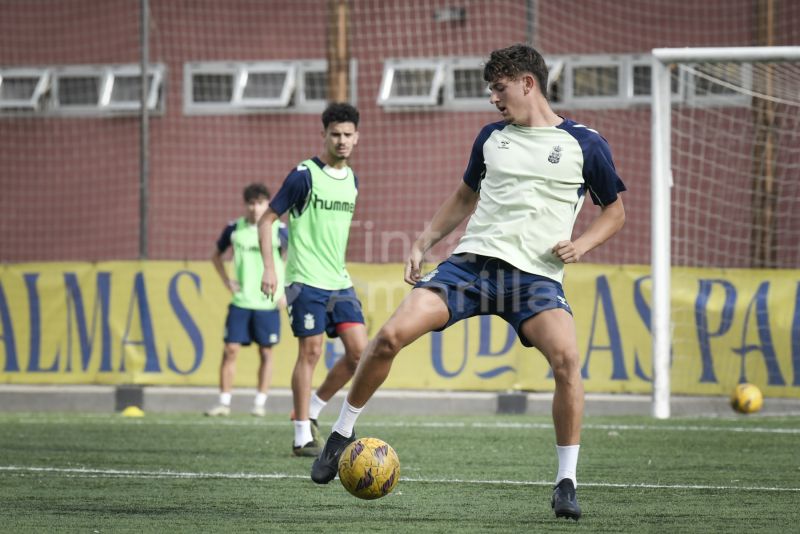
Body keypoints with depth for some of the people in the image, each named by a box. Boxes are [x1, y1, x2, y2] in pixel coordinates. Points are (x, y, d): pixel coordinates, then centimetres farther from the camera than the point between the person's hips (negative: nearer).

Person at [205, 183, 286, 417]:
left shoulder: (278, 230, -4)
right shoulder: (234, 229, 3)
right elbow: (216, 256, 19)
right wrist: (227, 281, 6)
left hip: (268, 303, -2)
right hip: (241, 301, 2)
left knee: (265, 352, 3)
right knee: (231, 349, -3)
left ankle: (260, 403, 11)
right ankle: (224, 402, 3)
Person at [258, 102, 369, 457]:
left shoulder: (351, 180, 12)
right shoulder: (304, 175, -8)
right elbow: (267, 219, -5)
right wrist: (269, 268, -13)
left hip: (339, 281, 6)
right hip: (306, 281, -6)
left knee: (359, 350, -3)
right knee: (311, 351, -7)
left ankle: (313, 411, 14)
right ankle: (303, 436, 0)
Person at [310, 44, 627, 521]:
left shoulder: (583, 144, 5)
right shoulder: (492, 137, 16)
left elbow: (615, 211, 13)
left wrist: (582, 244, -6)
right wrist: (425, 242, 19)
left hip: (536, 276, -3)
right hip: (474, 262, 3)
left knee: (566, 357, -30)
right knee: (392, 334, -16)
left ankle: (566, 483, -16)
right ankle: (343, 433, 5)